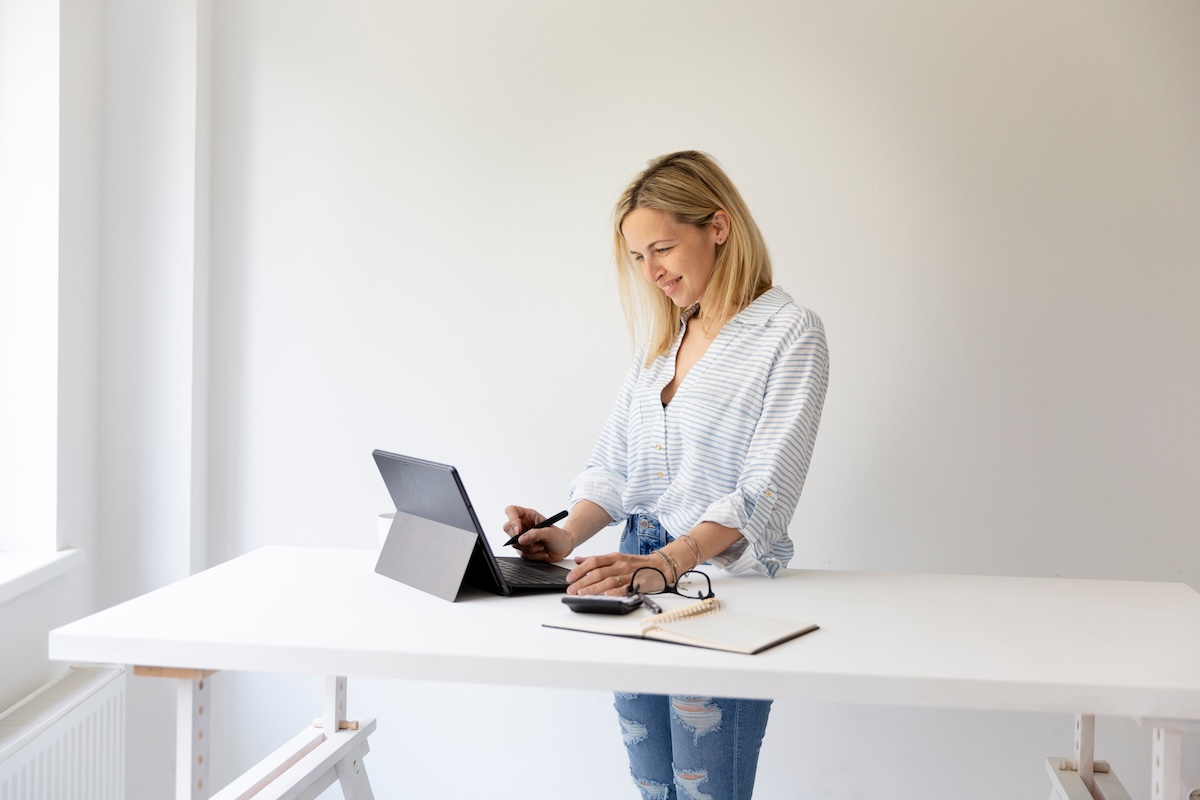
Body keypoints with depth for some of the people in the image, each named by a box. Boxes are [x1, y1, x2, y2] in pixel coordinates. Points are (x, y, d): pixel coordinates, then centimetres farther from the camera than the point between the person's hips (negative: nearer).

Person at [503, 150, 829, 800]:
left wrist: (665, 562, -28)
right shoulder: (662, 337, 15)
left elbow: (765, 487, -17)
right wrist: (568, 535, -6)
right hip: (638, 579, 7)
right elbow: (615, 458, 12)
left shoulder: (789, 334, -8)